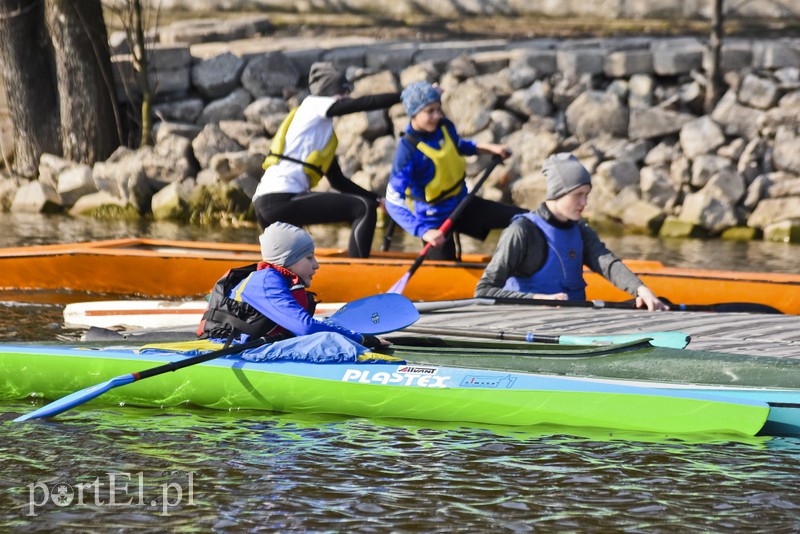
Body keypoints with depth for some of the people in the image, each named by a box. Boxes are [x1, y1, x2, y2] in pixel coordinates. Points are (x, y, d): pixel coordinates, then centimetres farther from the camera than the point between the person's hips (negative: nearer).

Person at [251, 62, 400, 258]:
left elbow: (338, 181, 28)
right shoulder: (313, 105, 5)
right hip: (280, 199, -10)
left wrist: (377, 199, 21)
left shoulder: (327, 135, 29)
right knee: (364, 209, -14)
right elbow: (364, 103, -5)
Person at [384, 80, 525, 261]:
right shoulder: (408, 150, -26)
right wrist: (423, 232, -39)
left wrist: (489, 148, 4)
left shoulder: (444, 127, -8)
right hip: (435, 220, -7)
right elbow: (393, 202, -28)